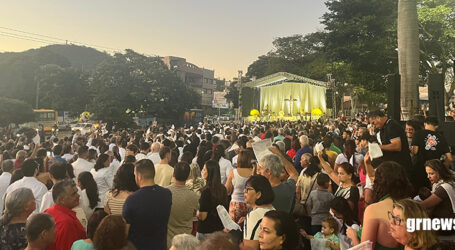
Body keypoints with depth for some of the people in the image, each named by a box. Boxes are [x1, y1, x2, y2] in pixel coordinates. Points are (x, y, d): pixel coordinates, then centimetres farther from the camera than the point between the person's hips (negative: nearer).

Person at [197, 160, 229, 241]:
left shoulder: (206, 191, -20)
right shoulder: (223, 189, 0)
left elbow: (202, 216, -17)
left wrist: (197, 212, 1)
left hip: (205, 232, -7)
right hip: (220, 229, 7)